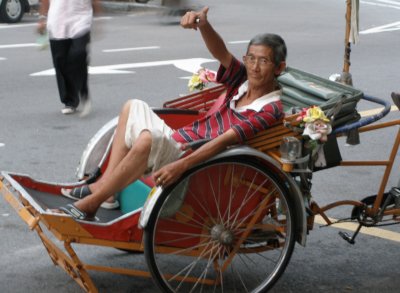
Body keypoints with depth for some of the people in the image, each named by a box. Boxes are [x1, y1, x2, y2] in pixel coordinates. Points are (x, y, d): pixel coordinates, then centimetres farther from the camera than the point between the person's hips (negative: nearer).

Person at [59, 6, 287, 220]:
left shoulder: (270, 110, -14)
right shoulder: (244, 82, 8)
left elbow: (224, 141, -24)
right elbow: (221, 53, -7)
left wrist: (181, 165, -33)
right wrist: (202, 23, -28)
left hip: (198, 164, -9)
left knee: (148, 140, -33)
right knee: (134, 107, 6)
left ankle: (89, 205, -20)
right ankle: (104, 185, -4)